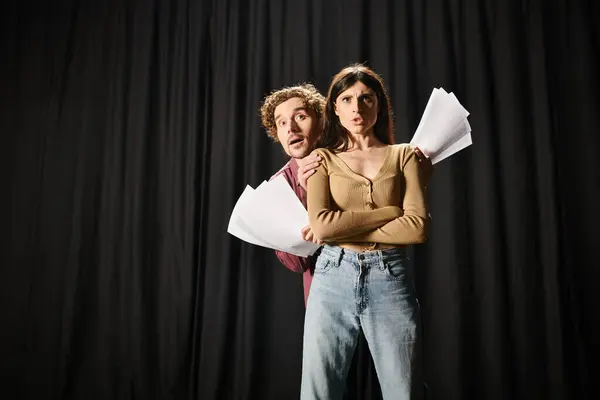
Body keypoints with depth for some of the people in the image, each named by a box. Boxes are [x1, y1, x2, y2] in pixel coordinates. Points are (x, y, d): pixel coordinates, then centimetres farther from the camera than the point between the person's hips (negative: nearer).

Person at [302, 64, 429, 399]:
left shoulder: (404, 156, 7)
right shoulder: (323, 158, 7)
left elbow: (418, 227, -8)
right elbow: (321, 225, -10)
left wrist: (342, 228, -9)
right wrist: (390, 211, -8)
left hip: (391, 281, 0)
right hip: (334, 279, 0)